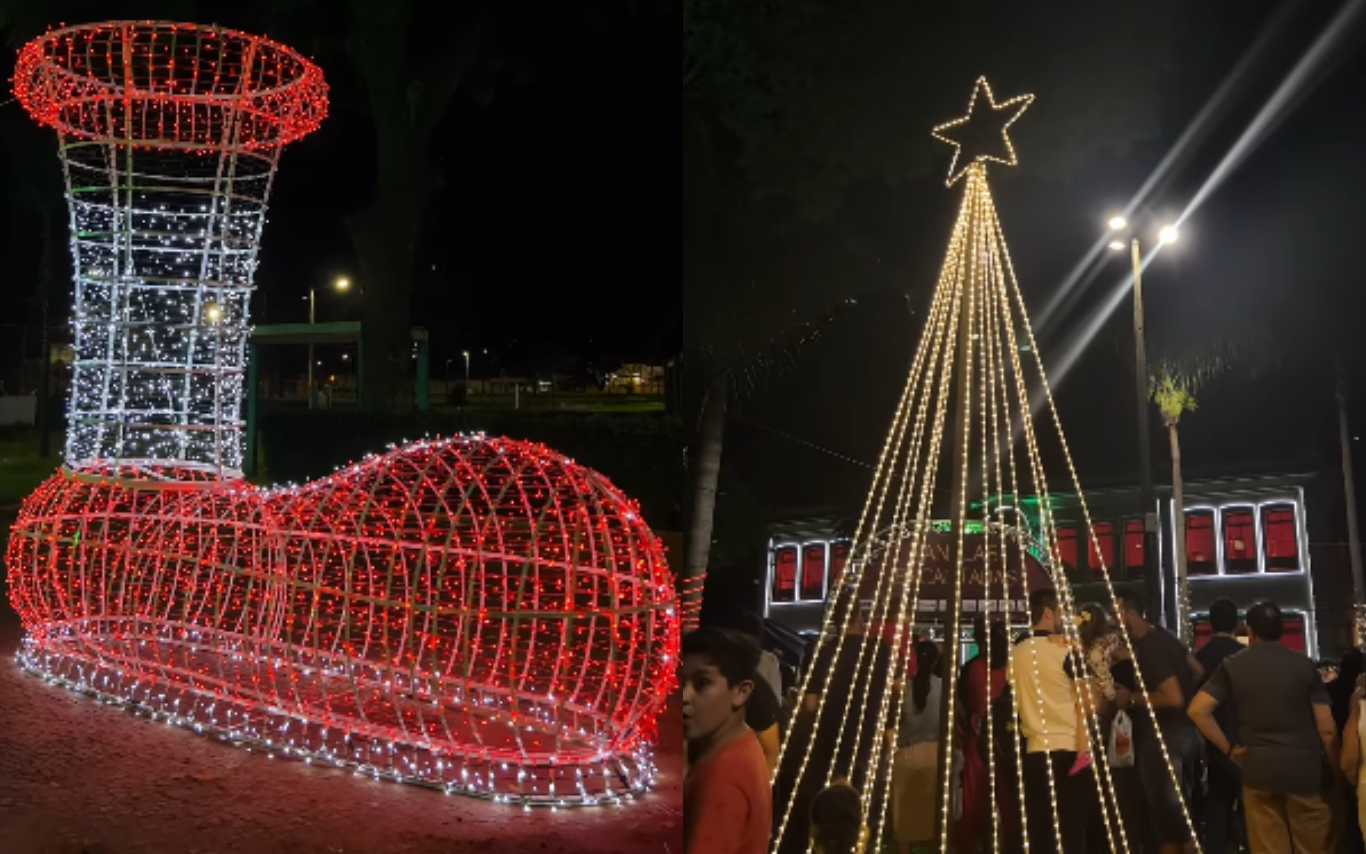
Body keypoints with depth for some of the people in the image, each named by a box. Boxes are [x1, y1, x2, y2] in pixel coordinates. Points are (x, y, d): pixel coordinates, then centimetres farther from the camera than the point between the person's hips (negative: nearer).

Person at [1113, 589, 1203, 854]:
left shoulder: (1148, 649, -20)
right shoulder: (1161, 636, 10)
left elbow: (1174, 698, -26)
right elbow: (1198, 671, 19)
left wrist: (1132, 698, -17)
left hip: (1163, 738, -10)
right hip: (1184, 732, 10)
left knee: (1169, 815, -2)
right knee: (1177, 813, 17)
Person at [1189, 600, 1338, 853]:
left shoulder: (1233, 666, 1)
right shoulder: (1304, 665, -1)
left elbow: (1198, 710, -6)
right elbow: (1327, 729, -4)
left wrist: (1229, 748, 3)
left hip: (1260, 768, 0)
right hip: (1305, 768, 0)